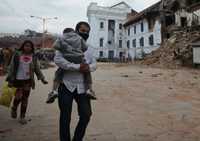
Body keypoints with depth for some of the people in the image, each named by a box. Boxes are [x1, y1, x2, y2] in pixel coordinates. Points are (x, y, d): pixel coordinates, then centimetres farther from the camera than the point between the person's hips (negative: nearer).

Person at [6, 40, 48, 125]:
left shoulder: (33, 57, 4)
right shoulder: (17, 54, -3)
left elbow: (37, 69, 8)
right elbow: (12, 67, -2)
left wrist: (42, 79, 3)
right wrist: (10, 80, -5)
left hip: (28, 80, 2)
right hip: (18, 80, -2)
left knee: (25, 99, 7)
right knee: (18, 97, -5)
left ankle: (22, 117, 22)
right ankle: (14, 109, 30)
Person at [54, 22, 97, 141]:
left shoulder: (89, 49, 15)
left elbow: (94, 64, 8)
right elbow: (58, 59, -17)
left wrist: (89, 67, -16)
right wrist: (77, 67, -23)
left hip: (82, 87, 5)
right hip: (67, 85, -5)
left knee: (86, 115, 7)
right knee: (65, 117, 7)